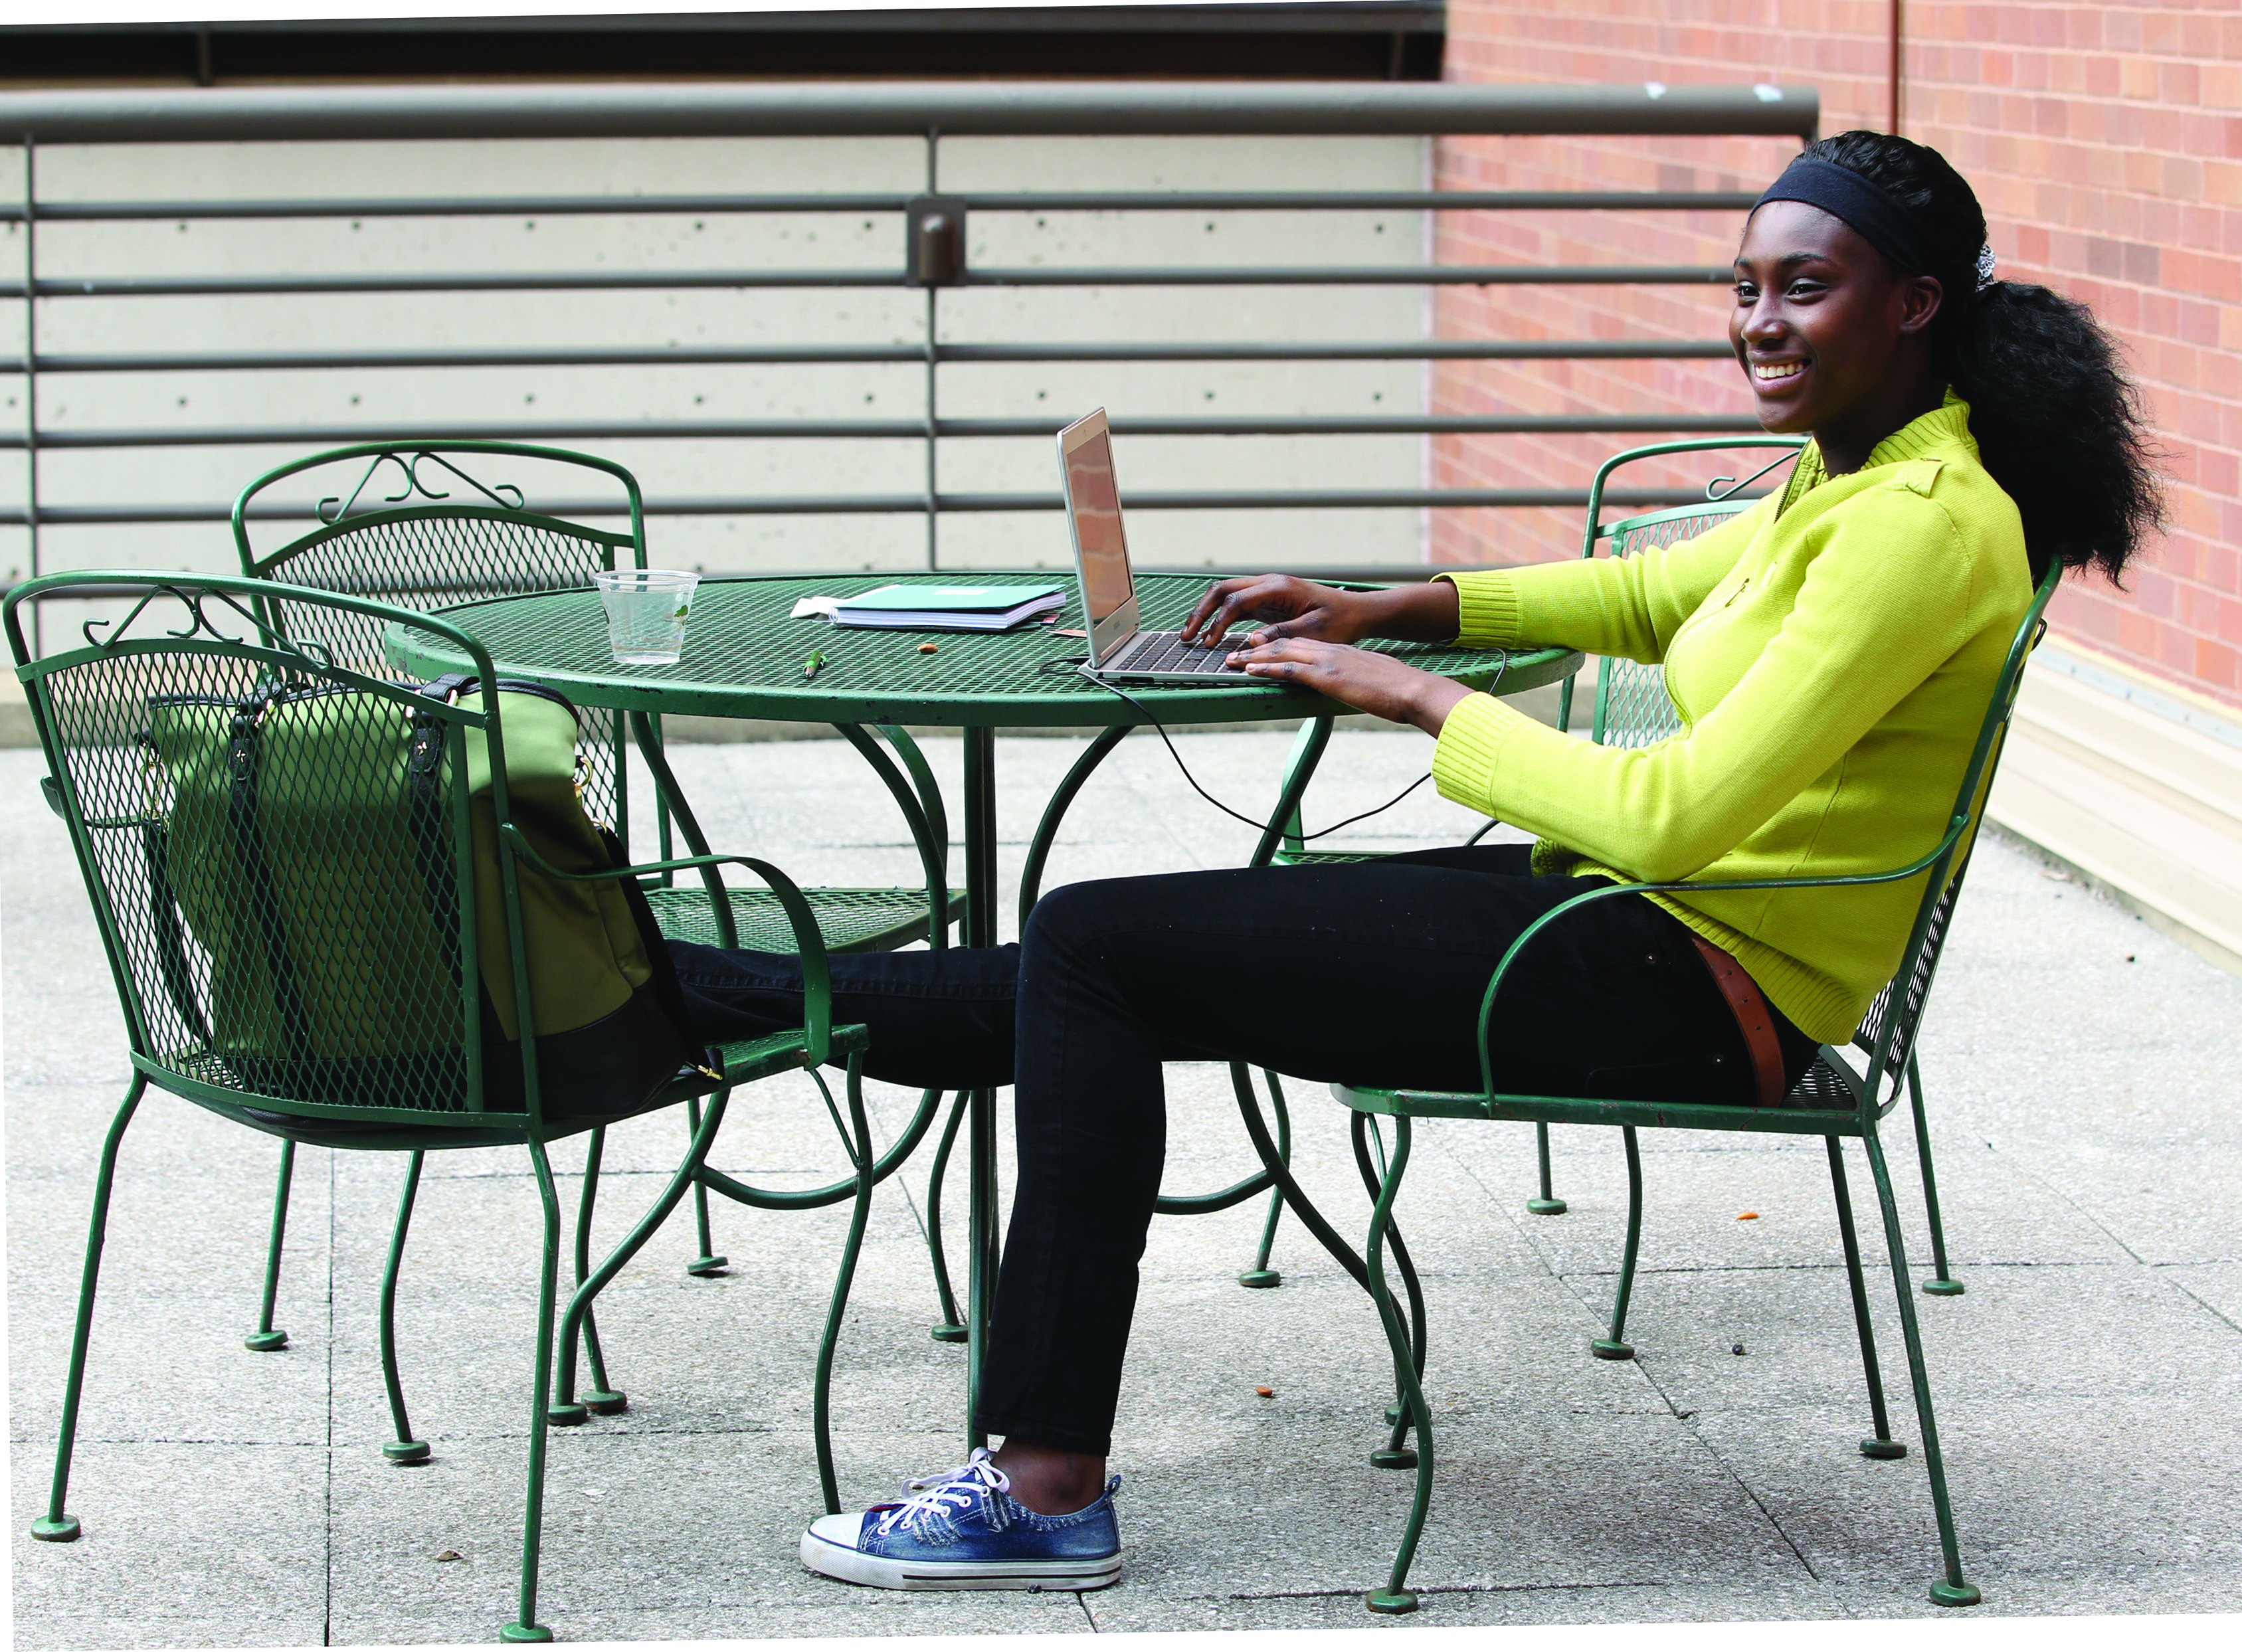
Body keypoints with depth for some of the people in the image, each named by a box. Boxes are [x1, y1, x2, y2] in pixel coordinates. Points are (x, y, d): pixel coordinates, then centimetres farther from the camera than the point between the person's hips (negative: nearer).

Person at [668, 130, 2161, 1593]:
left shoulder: (1926, 525, -20)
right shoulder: (1850, 472, 10)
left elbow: (1675, 816, -26)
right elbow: (1656, 594, 28)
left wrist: (1414, 695, -15)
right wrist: (1385, 610, 17)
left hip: (1683, 995, -9)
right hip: (1639, 933, 9)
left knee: (1095, 946, -6)